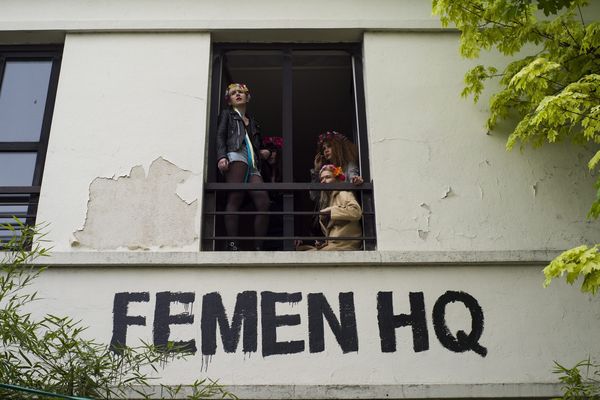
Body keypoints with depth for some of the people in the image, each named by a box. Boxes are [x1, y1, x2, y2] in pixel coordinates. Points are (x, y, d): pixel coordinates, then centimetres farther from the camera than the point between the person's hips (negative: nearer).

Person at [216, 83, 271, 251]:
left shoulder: (252, 122, 37)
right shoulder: (227, 114, 23)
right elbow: (220, 136, 7)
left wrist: (261, 152, 15)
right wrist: (221, 157, -11)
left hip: (252, 163, 5)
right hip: (235, 156, -5)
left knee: (263, 202, -14)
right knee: (235, 199, -21)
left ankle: (258, 247, -18)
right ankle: (232, 244, -30)